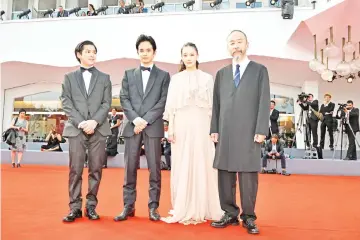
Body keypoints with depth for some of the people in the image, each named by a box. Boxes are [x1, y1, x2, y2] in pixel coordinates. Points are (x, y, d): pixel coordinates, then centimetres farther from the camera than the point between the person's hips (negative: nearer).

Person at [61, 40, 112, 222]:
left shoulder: (104, 78, 14)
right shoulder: (69, 77, 13)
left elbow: (107, 103, 4)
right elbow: (66, 103, 3)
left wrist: (94, 121, -11)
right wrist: (80, 122, -11)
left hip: (98, 129, 1)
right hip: (76, 129, 0)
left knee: (96, 170, 1)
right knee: (75, 170, -1)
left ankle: (91, 206, 11)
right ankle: (75, 207, 6)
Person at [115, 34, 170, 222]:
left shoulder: (164, 75, 9)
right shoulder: (128, 74, 15)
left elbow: (163, 101, -1)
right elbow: (124, 99, 6)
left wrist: (146, 120, -10)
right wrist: (135, 119, -10)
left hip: (153, 127, -1)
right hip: (132, 126, 2)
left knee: (154, 169, 1)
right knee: (130, 168, 3)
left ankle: (153, 207, 10)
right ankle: (128, 206, 12)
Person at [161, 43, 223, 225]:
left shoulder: (207, 78, 9)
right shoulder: (175, 79, 10)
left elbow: (212, 105, 5)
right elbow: (171, 106, 7)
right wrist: (170, 128, -1)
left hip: (201, 125, 0)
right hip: (182, 125, 1)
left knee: (202, 165, 1)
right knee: (181, 167, 2)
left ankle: (202, 209, 12)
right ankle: (183, 209, 12)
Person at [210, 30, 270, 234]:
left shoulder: (260, 70, 7)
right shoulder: (222, 73, 16)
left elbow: (264, 102, -1)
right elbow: (216, 104, 12)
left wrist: (261, 130, -9)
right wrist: (214, 129, 4)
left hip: (249, 132, -3)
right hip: (225, 132, 3)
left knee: (249, 175, 1)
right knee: (225, 173, 4)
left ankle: (249, 217, 12)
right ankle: (230, 214, 16)